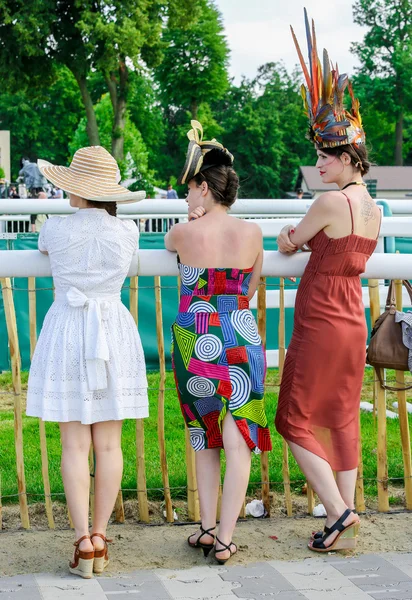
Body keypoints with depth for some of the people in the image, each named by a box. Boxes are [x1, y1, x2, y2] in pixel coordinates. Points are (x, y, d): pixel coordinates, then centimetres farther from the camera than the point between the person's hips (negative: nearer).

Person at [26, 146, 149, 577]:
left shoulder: (57, 229, -6)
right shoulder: (126, 234, -2)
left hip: (67, 332, -2)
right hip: (115, 332, 2)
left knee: (75, 444, 0)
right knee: (109, 443, 6)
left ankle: (84, 541, -4)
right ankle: (99, 537, 11)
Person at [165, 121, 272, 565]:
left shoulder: (185, 233, -7)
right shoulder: (251, 233, -1)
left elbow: (168, 244, 19)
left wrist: (194, 220, 17)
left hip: (194, 340, 0)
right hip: (242, 340, 1)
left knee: (204, 439, 16)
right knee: (238, 441, 1)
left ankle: (207, 527, 17)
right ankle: (225, 539, -1)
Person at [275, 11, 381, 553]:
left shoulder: (331, 202, -17)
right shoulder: (374, 210, 8)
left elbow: (287, 246, -3)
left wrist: (290, 239, 17)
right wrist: (303, 239, 19)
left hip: (320, 324, -8)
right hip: (354, 324, 8)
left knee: (297, 419, 3)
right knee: (342, 420, 12)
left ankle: (338, 510, -5)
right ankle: (346, 523, 16)